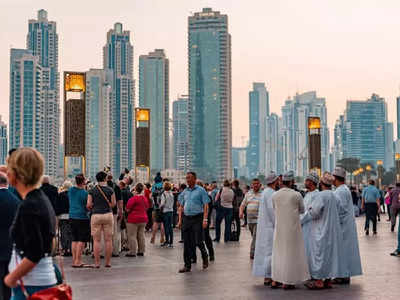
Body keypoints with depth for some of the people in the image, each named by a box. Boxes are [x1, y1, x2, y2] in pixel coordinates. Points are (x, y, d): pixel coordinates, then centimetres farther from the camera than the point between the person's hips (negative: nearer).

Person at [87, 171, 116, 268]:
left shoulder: (92, 191, 0)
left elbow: (89, 204, -4)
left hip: (96, 215, 0)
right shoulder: (110, 190, 0)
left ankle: (97, 262, 2)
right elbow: (113, 203, -1)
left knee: (96, 240, 3)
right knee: (108, 239, 5)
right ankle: (108, 262, 7)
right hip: (108, 214, 0)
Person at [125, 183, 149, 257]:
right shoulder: (145, 198, 5)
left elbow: (128, 209, -14)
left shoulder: (133, 199, -17)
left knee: (132, 236, -1)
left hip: (133, 219, -7)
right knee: (141, 236, 13)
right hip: (143, 218, 7)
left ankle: (133, 252, -1)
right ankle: (141, 251, 17)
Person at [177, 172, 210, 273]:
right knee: (187, 243, 3)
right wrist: (180, 220, 8)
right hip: (186, 218, 5)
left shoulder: (201, 190, -2)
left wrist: (205, 219, -15)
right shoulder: (184, 192, 12)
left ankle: (205, 257, 22)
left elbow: (206, 206, -6)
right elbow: (181, 207, 17)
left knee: (198, 241, -8)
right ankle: (187, 265, 9)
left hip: (197, 218, -5)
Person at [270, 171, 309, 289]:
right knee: (290, 253, 3)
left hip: (279, 227, 4)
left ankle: (275, 280, 15)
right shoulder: (296, 195, -11)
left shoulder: (275, 195, -1)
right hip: (292, 227, -4)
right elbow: (302, 210, 3)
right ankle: (287, 282, 5)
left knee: (278, 252, 13)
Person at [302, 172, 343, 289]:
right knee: (330, 253, 11)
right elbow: (336, 212, 14)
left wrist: (309, 208, 1)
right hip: (332, 231, 8)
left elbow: (314, 212, -20)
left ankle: (318, 281, 1)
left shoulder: (320, 195, -17)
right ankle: (328, 280, 16)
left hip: (321, 230, -8)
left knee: (318, 253, -1)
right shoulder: (334, 196, 7)